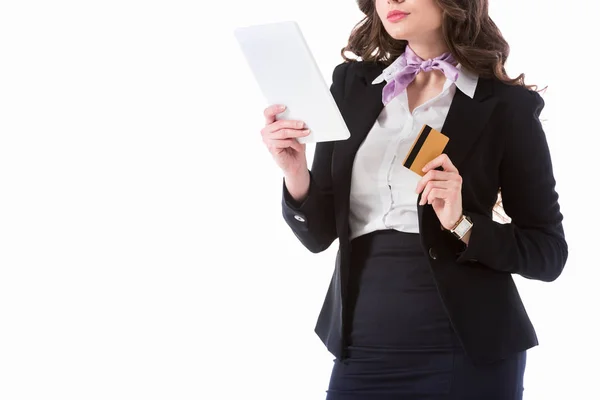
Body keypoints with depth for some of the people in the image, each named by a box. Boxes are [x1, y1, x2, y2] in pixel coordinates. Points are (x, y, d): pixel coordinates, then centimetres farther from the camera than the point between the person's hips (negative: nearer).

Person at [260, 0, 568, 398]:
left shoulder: (507, 107, -3)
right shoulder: (351, 83, 6)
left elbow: (549, 252, -2)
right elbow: (319, 233, 6)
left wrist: (463, 226, -17)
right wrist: (296, 174, -13)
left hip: (468, 351, -3)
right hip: (363, 347, 3)